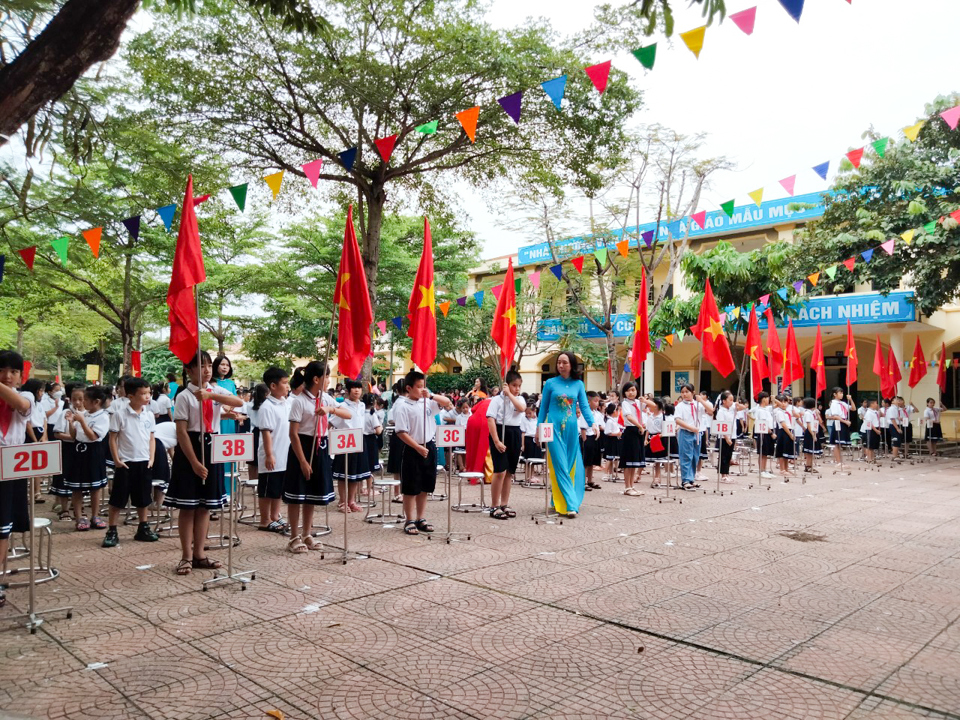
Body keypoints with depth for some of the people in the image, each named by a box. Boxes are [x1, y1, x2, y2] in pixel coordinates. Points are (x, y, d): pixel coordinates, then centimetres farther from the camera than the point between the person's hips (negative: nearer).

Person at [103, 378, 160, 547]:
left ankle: (143, 529, 24)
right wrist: (116, 460, -10)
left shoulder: (149, 415, 4)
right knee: (117, 500, 3)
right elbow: (113, 439, -5)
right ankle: (111, 532, 12)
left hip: (144, 463, 4)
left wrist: (151, 458, 2)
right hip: (125, 463, -4)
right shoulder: (120, 414, -9)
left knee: (143, 499, 13)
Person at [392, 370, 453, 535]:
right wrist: (418, 448, -18)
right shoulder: (402, 406, -12)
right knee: (411, 488, 4)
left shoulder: (427, 402, 4)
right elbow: (401, 432, -15)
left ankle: (421, 518, 24)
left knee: (425, 487, 13)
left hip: (429, 448, 6)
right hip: (412, 451, -6)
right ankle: (410, 521, 14)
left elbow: (448, 404, 7)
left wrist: (431, 396, -9)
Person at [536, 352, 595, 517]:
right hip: (555, 429, -3)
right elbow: (543, 407, 6)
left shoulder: (578, 384, 6)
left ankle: (559, 501, 20)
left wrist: (592, 423, -12)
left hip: (571, 429, 3)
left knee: (571, 466, 7)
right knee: (560, 466, -7)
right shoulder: (550, 383, 1)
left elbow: (584, 407, 3)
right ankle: (571, 505, -8)